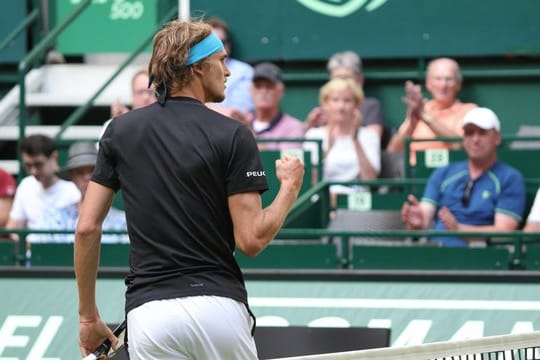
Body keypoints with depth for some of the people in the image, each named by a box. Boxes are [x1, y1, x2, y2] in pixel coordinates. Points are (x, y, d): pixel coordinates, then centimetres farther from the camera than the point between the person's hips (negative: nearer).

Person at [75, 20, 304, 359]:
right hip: (219, 303, -2)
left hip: (148, 313, 2)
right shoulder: (233, 135, -2)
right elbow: (251, 239, -6)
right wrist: (291, 187, 10)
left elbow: (87, 228, 6)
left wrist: (88, 316, 14)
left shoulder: (121, 131, 9)